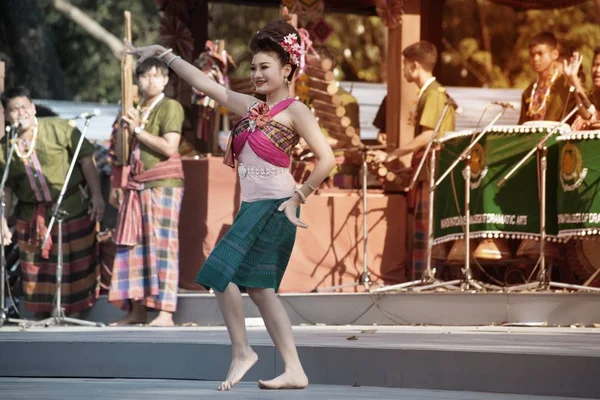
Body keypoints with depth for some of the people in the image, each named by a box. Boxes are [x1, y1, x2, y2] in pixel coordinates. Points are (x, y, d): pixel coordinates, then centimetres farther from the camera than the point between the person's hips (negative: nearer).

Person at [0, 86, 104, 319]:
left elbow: (86, 160, -8)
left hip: (72, 210, -4)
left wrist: (96, 195, -14)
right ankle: (41, 319, 20)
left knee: (74, 268, 0)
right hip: (31, 218, 4)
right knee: (35, 272, 9)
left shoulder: (59, 129, -9)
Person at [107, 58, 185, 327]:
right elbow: (120, 152, 22)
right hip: (135, 184, 7)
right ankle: (137, 310, 5)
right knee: (134, 245, 3)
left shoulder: (170, 107, -1)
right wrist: (122, 126, 8)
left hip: (163, 183, -7)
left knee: (162, 244, -10)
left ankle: (165, 312, -13)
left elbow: (169, 147, -13)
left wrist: (138, 129, -9)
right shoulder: (134, 110, 18)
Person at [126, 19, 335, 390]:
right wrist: (163, 54, 16)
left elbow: (327, 159, -16)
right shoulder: (251, 107, 14)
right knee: (259, 287, 6)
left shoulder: (294, 111, -8)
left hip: (273, 207, -8)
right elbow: (205, 83, 17)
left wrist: (298, 197, -12)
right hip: (253, 207, 8)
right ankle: (294, 370, 5)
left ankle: (241, 351, -1)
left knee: (222, 271, -12)